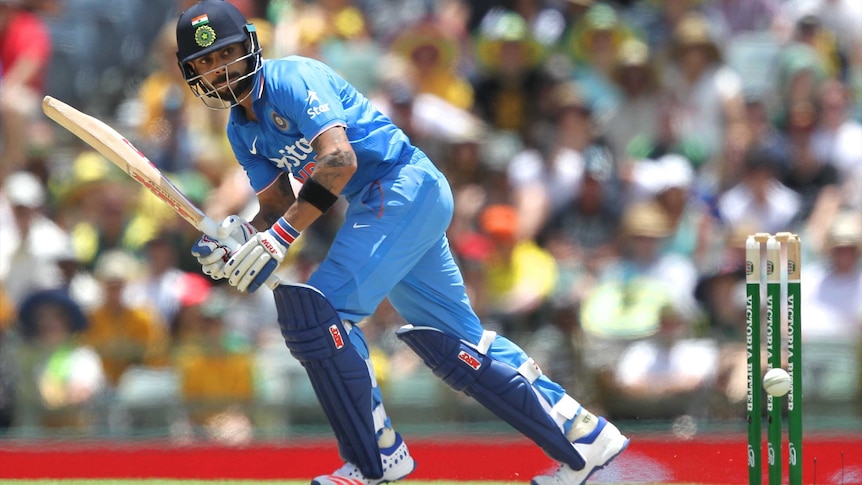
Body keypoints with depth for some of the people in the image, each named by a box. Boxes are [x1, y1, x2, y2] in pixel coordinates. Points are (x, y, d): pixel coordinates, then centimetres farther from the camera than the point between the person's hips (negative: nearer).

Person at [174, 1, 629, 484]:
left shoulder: (291, 79, -13)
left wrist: (279, 237, -31)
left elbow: (340, 158, -26)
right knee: (456, 341, 11)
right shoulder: (242, 131, 14)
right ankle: (583, 435, 19)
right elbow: (278, 206, 12)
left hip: (402, 185, -10)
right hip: (376, 206, 10)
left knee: (314, 309, -18)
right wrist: (238, 240, -10)